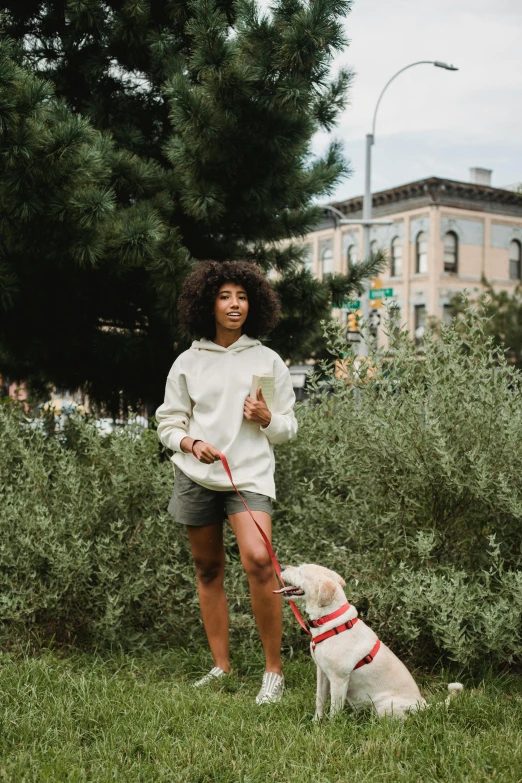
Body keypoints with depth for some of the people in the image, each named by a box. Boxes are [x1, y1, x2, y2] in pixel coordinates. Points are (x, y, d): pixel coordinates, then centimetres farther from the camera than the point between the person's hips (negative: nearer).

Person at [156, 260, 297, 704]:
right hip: (196, 475, 2)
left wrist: (267, 418, -11)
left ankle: (274, 670, -10)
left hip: (250, 473, -2)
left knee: (258, 559, -22)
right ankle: (221, 666, 22)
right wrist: (191, 443, -11)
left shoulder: (268, 361, 6)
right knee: (209, 569, 9)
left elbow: (288, 429, 10)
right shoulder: (188, 362, 7)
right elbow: (168, 422, 9)